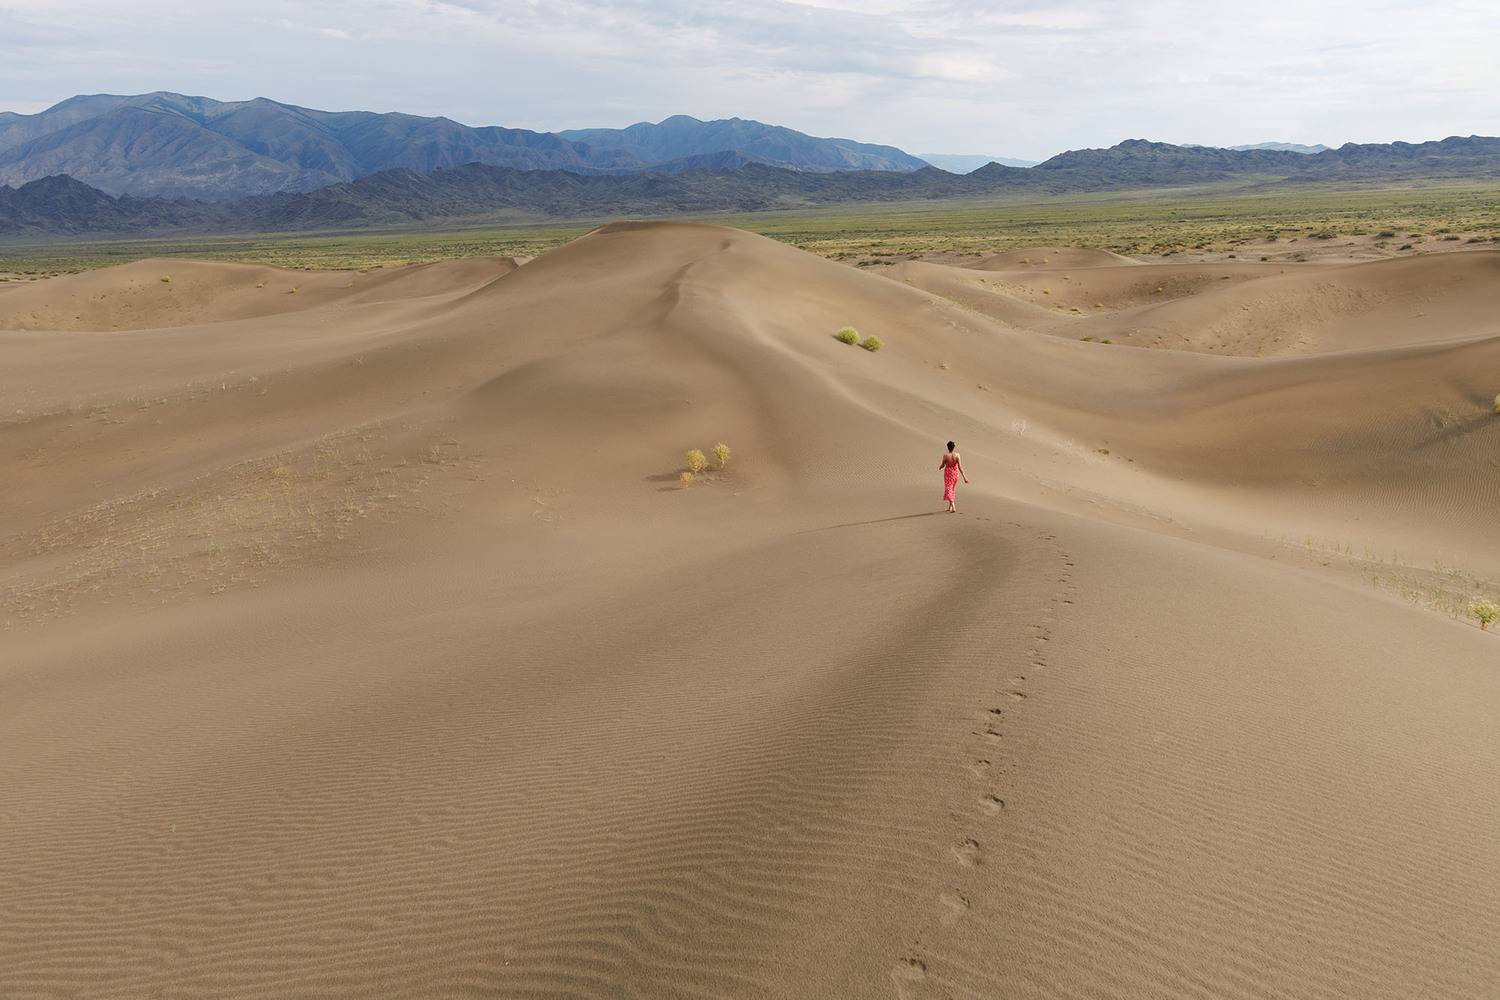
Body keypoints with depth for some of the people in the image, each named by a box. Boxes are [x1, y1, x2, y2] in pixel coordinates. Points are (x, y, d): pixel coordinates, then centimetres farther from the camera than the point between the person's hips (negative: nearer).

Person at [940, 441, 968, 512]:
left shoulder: (946, 456, -17)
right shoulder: (957, 455, -12)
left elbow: (942, 465, -3)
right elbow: (960, 467, -15)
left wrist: (939, 467, 21)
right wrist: (964, 477, -14)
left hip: (948, 474, -3)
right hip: (955, 473, 3)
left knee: (948, 490, 1)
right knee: (952, 490, 21)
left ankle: (953, 507, -16)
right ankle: (950, 507, 33)